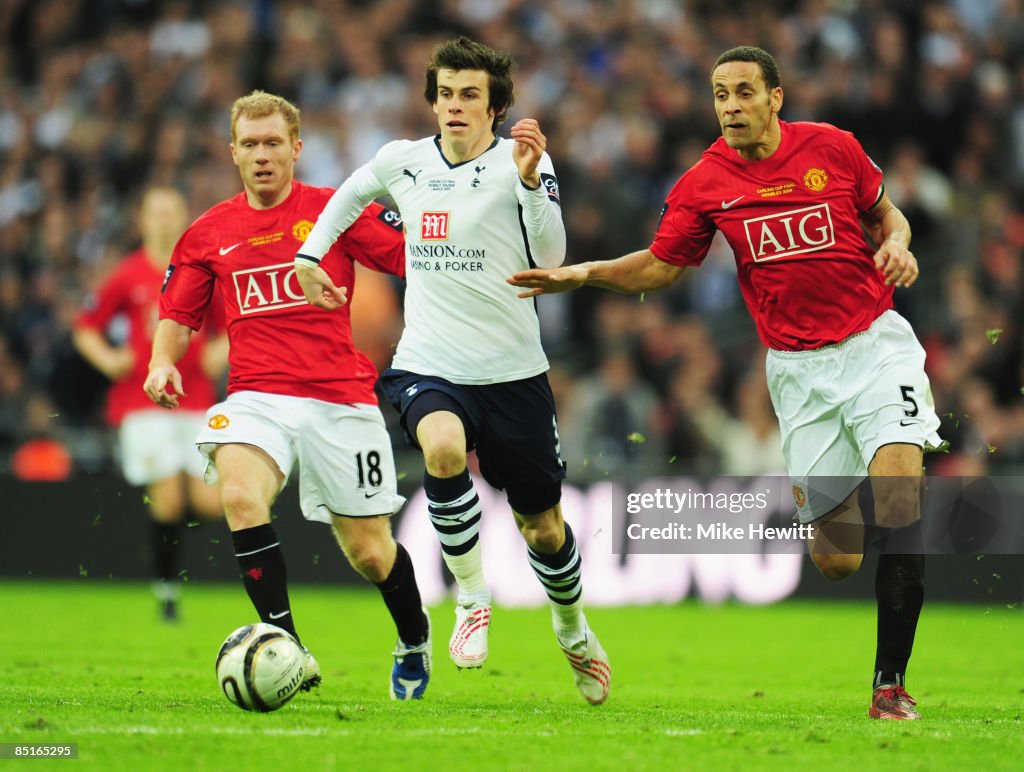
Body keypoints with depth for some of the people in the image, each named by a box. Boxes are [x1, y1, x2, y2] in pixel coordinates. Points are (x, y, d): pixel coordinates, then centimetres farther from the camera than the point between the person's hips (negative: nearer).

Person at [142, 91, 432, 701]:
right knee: (240, 494, -31)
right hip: (256, 395, 1)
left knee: (369, 552, 4)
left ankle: (415, 639, 37)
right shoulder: (209, 234, 10)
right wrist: (163, 361, -3)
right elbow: (179, 315, 17)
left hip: (340, 398, -1)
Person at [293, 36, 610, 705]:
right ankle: (472, 600, -15)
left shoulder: (521, 162, -6)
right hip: (428, 366, 1)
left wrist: (529, 181, -30)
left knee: (543, 526, 8)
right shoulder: (403, 161, 5)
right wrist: (309, 256, 19)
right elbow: (351, 196, 28)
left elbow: (549, 259, -19)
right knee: (444, 449, -34)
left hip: (512, 370, -1)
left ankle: (573, 631, 38)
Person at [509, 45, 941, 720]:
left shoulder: (832, 147, -1)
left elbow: (887, 214, 13)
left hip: (874, 342, -1)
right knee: (836, 560, -3)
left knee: (898, 478, -24)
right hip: (797, 369, 1)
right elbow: (660, 266, 8)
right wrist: (582, 274, -5)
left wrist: (897, 245, -8)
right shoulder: (704, 184, 0)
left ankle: (891, 681, -16)